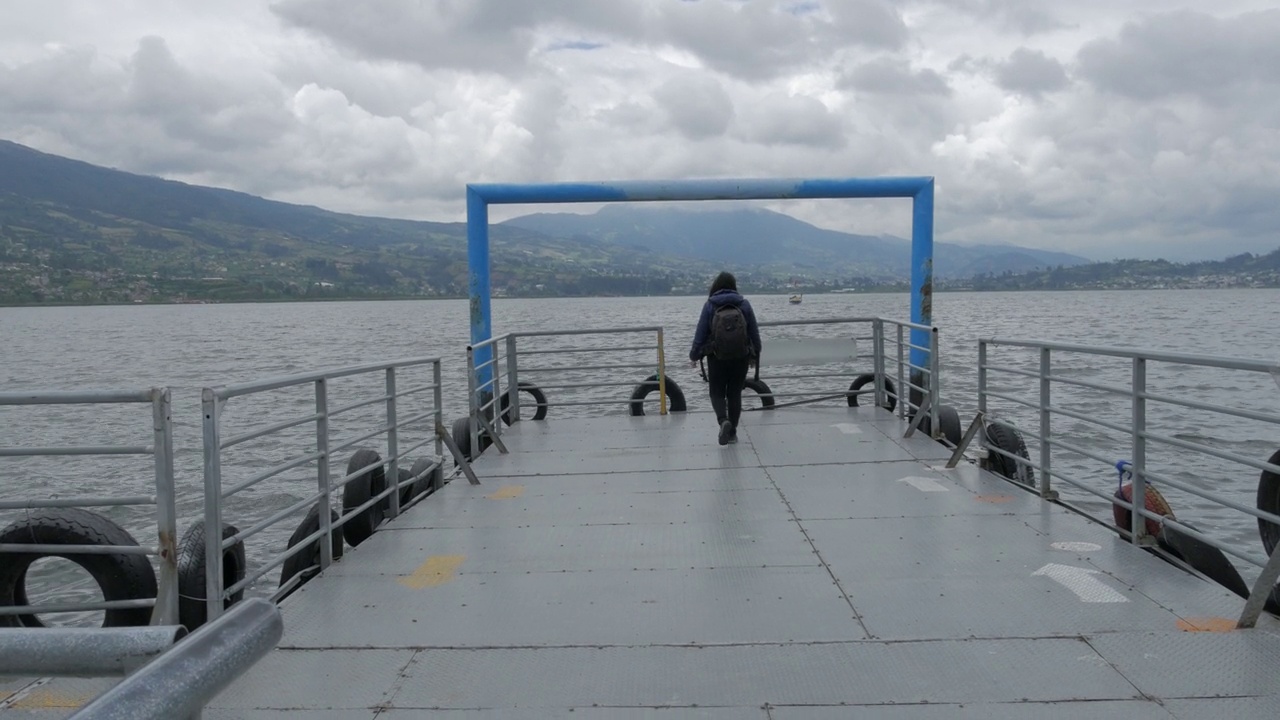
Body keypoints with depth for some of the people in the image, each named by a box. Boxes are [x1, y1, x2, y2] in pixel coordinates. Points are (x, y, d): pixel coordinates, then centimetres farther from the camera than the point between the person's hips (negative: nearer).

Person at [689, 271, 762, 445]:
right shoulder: (744, 304, 1)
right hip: (741, 357, 2)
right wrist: (755, 355, 16)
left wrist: (694, 355, 5)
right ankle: (732, 432, 14)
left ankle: (723, 421, -17)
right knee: (735, 393, 12)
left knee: (717, 392, 9)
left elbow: (701, 332, -4)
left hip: (716, 357, -2)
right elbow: (754, 332, 5)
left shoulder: (710, 305, -5)